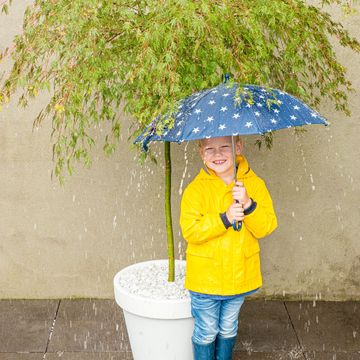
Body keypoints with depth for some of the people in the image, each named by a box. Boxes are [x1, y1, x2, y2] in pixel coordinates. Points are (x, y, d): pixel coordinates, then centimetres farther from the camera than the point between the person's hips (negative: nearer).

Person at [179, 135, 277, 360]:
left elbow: (266, 228, -10)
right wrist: (224, 219, -28)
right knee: (206, 331, 11)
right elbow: (189, 230, -18)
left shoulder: (254, 184, -6)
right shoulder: (196, 189, -11)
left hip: (240, 274, 2)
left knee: (228, 329, 22)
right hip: (206, 277, -2)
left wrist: (248, 205, -27)